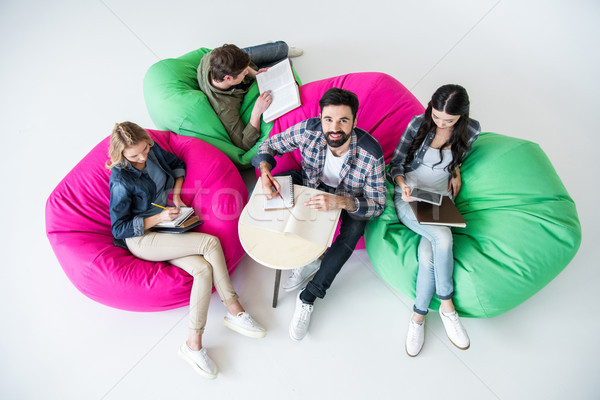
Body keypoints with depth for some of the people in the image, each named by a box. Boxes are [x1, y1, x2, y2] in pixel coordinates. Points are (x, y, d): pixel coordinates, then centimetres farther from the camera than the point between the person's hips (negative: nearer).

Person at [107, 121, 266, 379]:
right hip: (141, 239, -6)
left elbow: (177, 164, 19)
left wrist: (176, 192, 2)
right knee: (211, 243, -26)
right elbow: (119, 228, -13)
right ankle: (234, 310, -14)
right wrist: (158, 218, -23)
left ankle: (193, 344, -15)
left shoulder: (153, 150, 0)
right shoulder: (121, 181, -17)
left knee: (204, 269, -22)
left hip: (167, 228, 7)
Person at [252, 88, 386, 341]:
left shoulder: (371, 154, -34)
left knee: (354, 229, -34)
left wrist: (341, 202, -47)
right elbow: (270, 145, -13)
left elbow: (378, 204, -27)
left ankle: (308, 298, -17)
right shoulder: (309, 130, -28)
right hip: (310, 185, 3)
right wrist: (265, 172, -36)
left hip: (347, 199, -3)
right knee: (257, 194, -15)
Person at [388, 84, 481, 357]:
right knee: (443, 237, -31)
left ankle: (418, 315, -8)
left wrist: (456, 170, 8)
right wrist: (402, 184, -21)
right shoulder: (418, 124, -3)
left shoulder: (471, 130, 2)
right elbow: (395, 164, -1)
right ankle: (447, 306, -12)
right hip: (409, 198, -2)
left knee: (428, 254, -28)